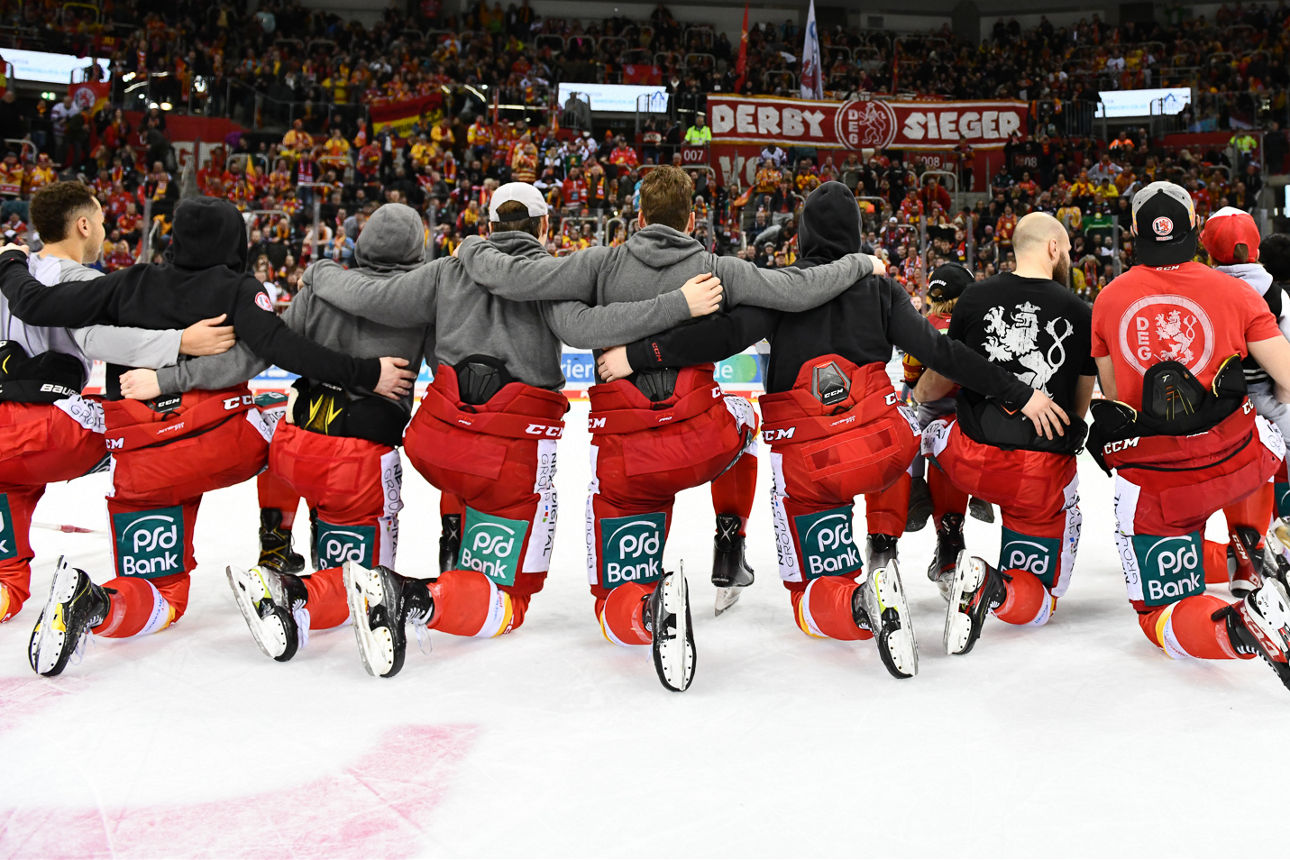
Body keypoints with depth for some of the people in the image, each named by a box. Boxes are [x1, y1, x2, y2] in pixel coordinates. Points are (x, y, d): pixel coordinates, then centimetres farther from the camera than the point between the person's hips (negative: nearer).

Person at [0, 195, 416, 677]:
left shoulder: (129, 285, 11)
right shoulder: (237, 288, 1)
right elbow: (278, 347, -16)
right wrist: (366, 374, -14)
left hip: (139, 467, 4)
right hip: (222, 444, -3)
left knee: (164, 599, 12)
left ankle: (93, 602, -22)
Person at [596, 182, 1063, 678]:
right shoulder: (880, 288, 6)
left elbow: (729, 334, -14)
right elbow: (941, 353, 1)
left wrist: (639, 356, -11)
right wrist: (1020, 396, 7)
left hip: (806, 466, -1)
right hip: (882, 445, 1)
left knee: (814, 601, 11)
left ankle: (862, 603, -26)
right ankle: (882, 555, 22)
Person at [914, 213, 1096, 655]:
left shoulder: (975, 298, 1)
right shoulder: (1082, 314, 2)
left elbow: (938, 383, 12)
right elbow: (1080, 407, 12)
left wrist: (910, 398, 34)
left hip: (972, 459, 1)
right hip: (1044, 476, 0)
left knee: (939, 434, 38)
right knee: (1035, 602, 14)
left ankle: (949, 553, 28)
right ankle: (994, 590, -22)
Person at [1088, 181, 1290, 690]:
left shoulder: (1108, 300, 5)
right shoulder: (1232, 292, 0)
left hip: (1153, 486, 0)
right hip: (1238, 460, 1)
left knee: (1163, 617, 9)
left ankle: (1241, 627, -24)